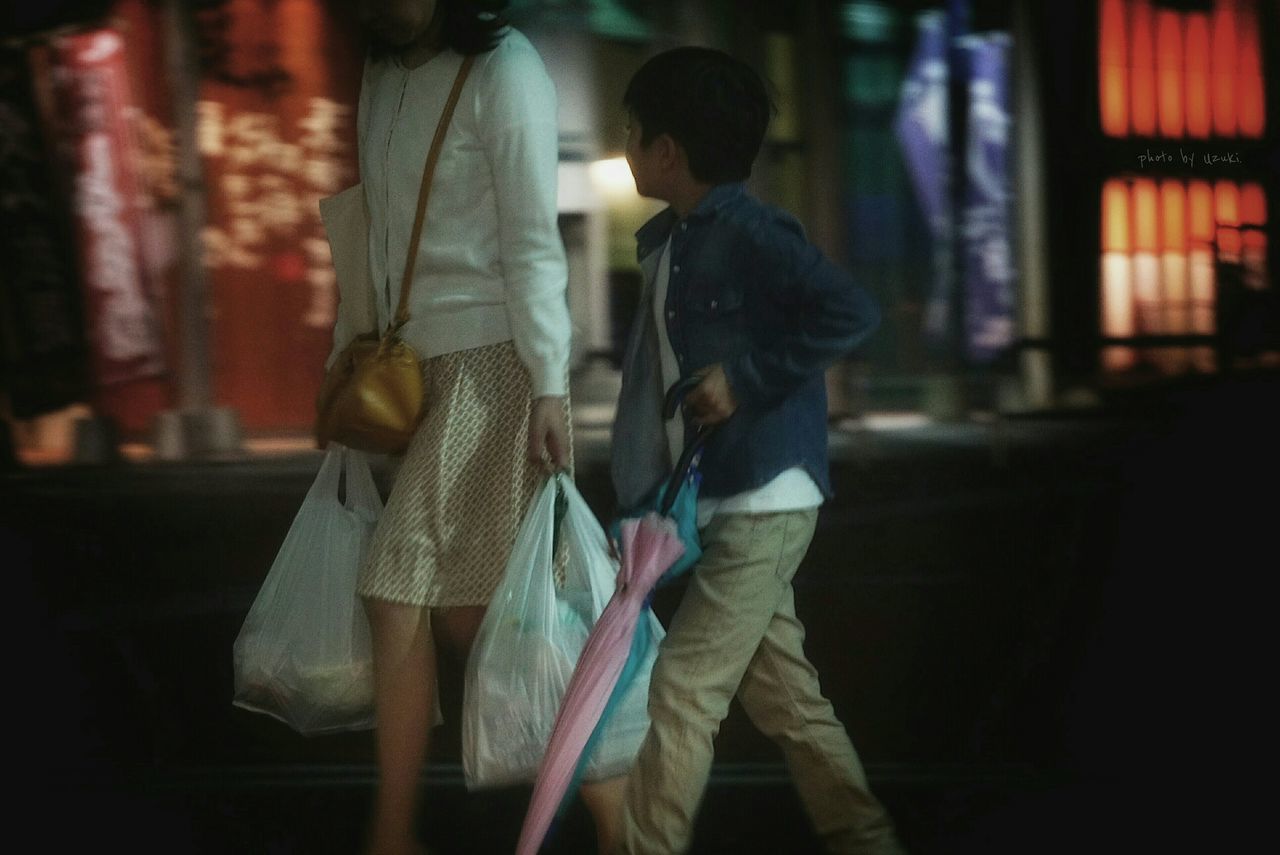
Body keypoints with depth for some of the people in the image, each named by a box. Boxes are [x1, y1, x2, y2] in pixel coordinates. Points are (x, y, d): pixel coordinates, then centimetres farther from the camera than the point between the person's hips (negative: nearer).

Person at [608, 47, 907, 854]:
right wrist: (644, 497, 10)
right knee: (784, 692, 13)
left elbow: (852, 312, -26)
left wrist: (747, 377, -25)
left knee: (684, 690, -9)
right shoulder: (672, 243, 12)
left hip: (761, 504, -9)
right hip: (715, 506, 9)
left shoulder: (749, 235, -16)